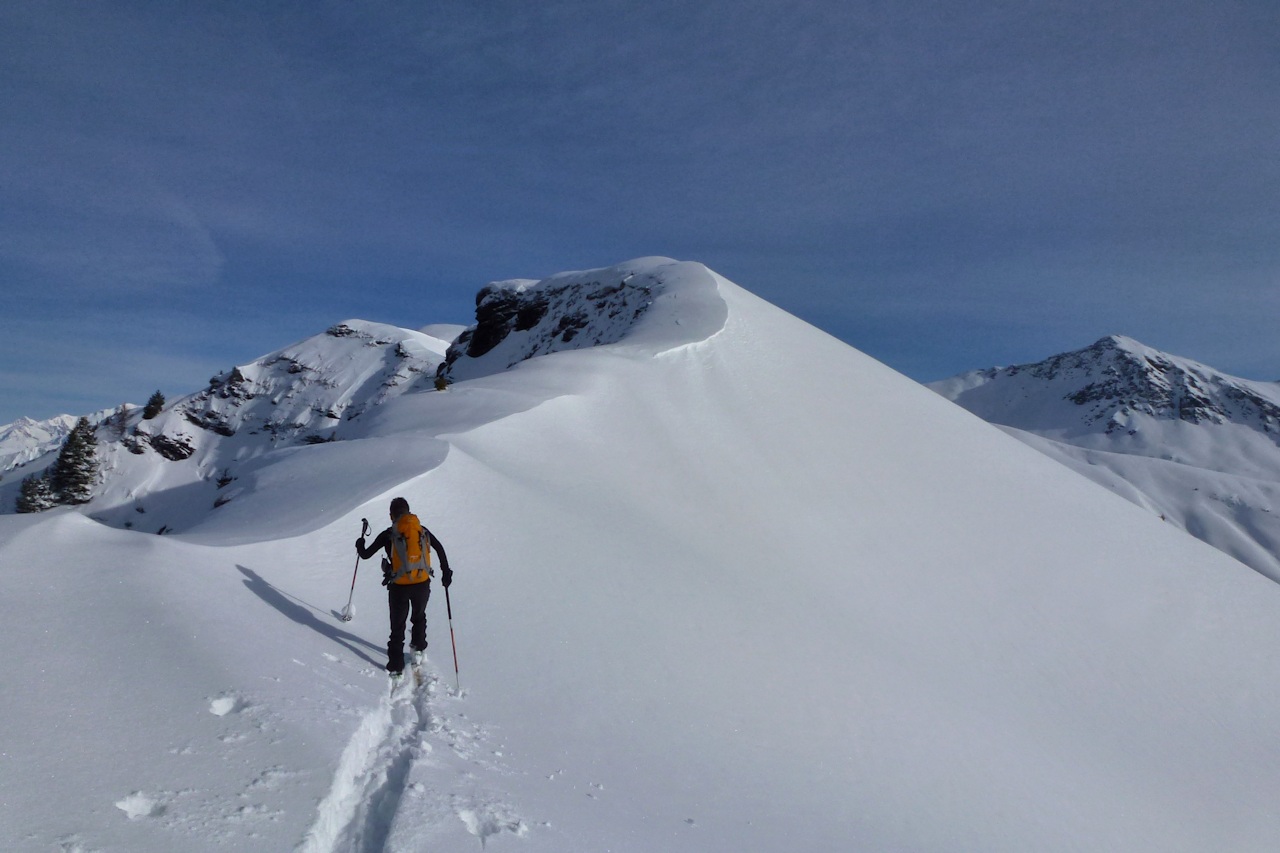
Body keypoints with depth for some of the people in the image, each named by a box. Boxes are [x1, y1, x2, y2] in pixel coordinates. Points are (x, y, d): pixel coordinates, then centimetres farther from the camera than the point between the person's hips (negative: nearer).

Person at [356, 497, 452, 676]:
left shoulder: (388, 534, -6)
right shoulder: (422, 530, 2)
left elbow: (366, 555, 0)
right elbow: (440, 548, 4)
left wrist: (360, 545, 22)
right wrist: (446, 572, 12)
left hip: (399, 587, -2)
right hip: (422, 584, 2)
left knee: (397, 626, 14)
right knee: (419, 616, 30)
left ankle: (396, 666, 16)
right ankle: (418, 650, 27)